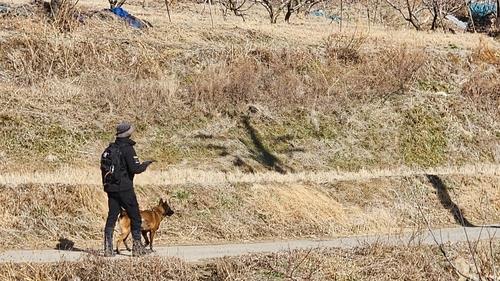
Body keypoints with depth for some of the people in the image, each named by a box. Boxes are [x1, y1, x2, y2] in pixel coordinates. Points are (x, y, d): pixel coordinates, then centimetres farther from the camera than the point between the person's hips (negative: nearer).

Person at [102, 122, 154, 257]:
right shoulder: (127, 148, -12)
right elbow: (135, 169, -16)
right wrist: (146, 164, 1)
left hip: (111, 188, 7)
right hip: (124, 188, -7)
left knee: (111, 216, 7)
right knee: (135, 216, 4)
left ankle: (108, 248, 1)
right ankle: (137, 247, 6)